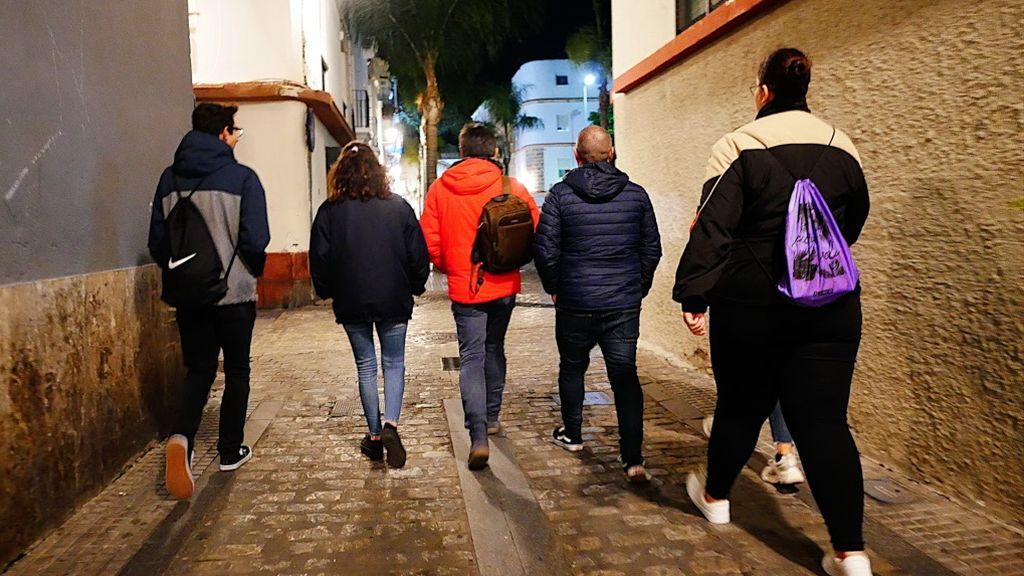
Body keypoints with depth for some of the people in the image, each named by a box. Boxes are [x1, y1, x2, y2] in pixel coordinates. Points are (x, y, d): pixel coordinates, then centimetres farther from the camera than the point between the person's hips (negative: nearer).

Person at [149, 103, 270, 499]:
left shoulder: (170, 178, 3)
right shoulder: (242, 178, -11)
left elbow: (157, 241, 4)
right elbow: (256, 241, -14)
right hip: (235, 293, -3)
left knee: (198, 370, 14)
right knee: (237, 372, 13)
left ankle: (181, 436, -10)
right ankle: (230, 452, 21)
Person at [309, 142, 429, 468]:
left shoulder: (330, 211, -3)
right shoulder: (398, 206, -2)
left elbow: (319, 259, 0)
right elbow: (419, 255, 0)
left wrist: (325, 291, 15)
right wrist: (415, 287, 14)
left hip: (351, 303, 0)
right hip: (393, 300, 0)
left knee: (366, 365, 12)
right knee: (394, 362, 11)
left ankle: (375, 436, 17)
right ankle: (391, 423, -10)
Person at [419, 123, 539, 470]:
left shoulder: (439, 189, -3)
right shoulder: (512, 188, -5)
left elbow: (429, 242, -3)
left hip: (463, 287, -1)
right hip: (503, 285, 1)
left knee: (471, 358, 1)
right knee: (494, 349, 20)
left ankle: (478, 436, -12)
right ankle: (491, 417, 33)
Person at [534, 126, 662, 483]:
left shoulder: (561, 194, -5)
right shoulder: (636, 194, 2)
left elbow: (545, 249, -6)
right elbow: (652, 249, 6)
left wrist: (554, 287, 10)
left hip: (575, 303, -1)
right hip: (624, 305, 1)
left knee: (572, 367, 19)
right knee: (625, 375, 4)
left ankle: (572, 434, 35)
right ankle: (633, 459, -1)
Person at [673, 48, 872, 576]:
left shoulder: (740, 146, -6)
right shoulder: (842, 149, 8)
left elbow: (712, 228, -12)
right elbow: (853, 224, 20)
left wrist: (693, 294, -10)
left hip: (752, 301, -3)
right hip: (832, 305, 3)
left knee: (741, 404, 14)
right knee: (824, 419, 3)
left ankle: (715, 495, 36)